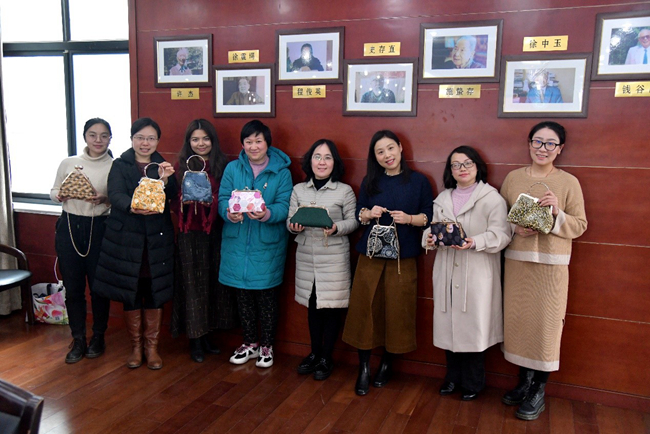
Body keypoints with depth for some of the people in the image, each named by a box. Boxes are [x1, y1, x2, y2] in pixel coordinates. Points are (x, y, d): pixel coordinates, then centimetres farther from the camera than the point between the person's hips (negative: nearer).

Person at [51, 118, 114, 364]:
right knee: (73, 287, 6)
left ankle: (98, 337, 24)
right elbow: (53, 192, 14)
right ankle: (78, 340, 22)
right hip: (69, 227, 2)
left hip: (99, 228, -2)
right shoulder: (68, 163, 6)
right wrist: (60, 195, -8)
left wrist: (104, 199, -19)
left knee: (98, 286, 4)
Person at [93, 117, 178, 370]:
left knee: (154, 293, 5)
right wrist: (133, 207, -35)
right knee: (130, 294, 6)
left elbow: (171, 196, -7)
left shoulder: (162, 165, 8)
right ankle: (135, 346, 23)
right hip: (126, 238, -1)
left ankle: (152, 346, 21)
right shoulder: (120, 166, 3)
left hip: (157, 240, 1)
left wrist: (165, 180, -28)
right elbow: (115, 195, -14)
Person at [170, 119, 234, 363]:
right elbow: (175, 203, 1)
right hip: (190, 233, -1)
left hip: (215, 233, 2)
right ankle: (195, 340, 13)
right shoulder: (181, 166, 5)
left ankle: (206, 335, 22)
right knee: (193, 284, 3)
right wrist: (186, 198, -20)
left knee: (214, 282, 6)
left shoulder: (222, 165, 6)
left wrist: (211, 200, -17)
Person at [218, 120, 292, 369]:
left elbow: (284, 205, -10)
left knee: (267, 296, 6)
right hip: (237, 243, 3)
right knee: (243, 295, 12)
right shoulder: (233, 168, 5)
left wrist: (267, 214, -30)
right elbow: (223, 199, -1)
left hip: (268, 244, -2)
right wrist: (229, 213, -23)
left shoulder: (281, 171, -2)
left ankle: (266, 345, 25)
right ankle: (250, 343, 31)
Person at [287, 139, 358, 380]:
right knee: (312, 306, 14)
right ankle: (314, 354, 32)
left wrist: (336, 228, -20)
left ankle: (326, 359, 21)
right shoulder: (298, 190, 6)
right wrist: (294, 226, -15)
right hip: (306, 256, 3)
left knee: (331, 308, 4)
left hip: (334, 258, -3)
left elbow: (353, 220, -1)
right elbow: (290, 220, 7)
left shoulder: (345, 191, -2)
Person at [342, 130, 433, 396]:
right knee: (365, 307, 0)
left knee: (397, 310, 2)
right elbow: (358, 215, 12)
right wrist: (369, 213, -9)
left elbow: (429, 217, 3)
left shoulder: (419, 182, 3)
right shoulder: (369, 182, 10)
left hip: (404, 256, -1)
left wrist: (409, 219, -16)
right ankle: (364, 367, 14)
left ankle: (387, 363, 24)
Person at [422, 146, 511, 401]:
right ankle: (453, 377, 30)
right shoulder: (443, 198, 15)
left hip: (477, 273, -5)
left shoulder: (492, 198, -3)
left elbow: (501, 234, -11)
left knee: (473, 326, 3)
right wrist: (430, 239, -5)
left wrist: (474, 242, -27)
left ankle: (473, 383, 23)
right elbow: (433, 227, 18)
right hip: (447, 272, 5)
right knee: (448, 325, 10)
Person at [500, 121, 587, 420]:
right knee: (517, 319, 7)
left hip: (551, 264, -2)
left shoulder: (569, 182, 0)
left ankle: (539, 391, 18)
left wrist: (557, 213, -17)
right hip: (516, 261, 3)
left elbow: (579, 226, 0)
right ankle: (524, 381, 27)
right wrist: (515, 228, -9)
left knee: (545, 323, 1)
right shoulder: (513, 178, 8)